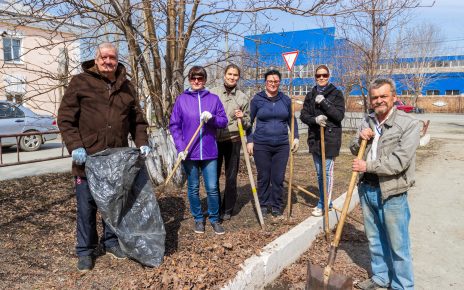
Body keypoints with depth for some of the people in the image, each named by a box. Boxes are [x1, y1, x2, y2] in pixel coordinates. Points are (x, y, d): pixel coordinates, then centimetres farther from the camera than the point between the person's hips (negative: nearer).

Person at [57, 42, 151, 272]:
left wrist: (142, 143, 1)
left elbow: (137, 120, 14)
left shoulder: (126, 87, 11)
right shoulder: (81, 82, -1)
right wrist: (75, 146, -14)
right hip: (88, 158, -3)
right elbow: (65, 117, -5)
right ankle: (85, 251, 22)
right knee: (87, 205, 5)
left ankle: (111, 242, 33)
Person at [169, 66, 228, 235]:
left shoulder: (214, 99, 3)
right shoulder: (181, 99, 1)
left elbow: (224, 122, 4)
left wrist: (212, 117, -17)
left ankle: (214, 219, 21)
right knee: (193, 188, 11)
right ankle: (198, 219, 27)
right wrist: (180, 148, -10)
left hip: (209, 152, 0)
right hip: (189, 153, 0)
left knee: (212, 188, 4)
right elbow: (174, 125, 0)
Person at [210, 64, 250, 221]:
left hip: (233, 141, 0)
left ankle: (227, 209, 23)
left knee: (231, 178, 6)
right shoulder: (213, 93, 4)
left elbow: (247, 124, 9)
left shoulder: (243, 98, 5)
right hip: (214, 140, 1)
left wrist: (242, 118, -11)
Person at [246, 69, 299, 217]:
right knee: (263, 177, 5)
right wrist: (249, 140, -2)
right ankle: (263, 205, 22)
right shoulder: (257, 99, -1)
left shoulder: (285, 99, 6)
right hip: (261, 145, -2)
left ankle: (276, 206, 21)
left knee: (279, 177, 6)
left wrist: (295, 137, 8)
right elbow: (249, 121, 4)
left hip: (282, 145, 2)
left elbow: (291, 120, 16)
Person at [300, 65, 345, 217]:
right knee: (319, 173, 13)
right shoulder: (310, 95, 11)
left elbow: (339, 115, -9)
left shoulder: (336, 93, 0)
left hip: (330, 137, -5)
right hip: (314, 138, 5)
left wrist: (324, 102, -18)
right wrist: (315, 119, -17)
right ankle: (327, 202, 27)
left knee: (327, 172, -4)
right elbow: (303, 115, 4)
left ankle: (323, 204, 8)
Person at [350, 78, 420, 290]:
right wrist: (360, 139, -7)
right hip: (367, 189, 6)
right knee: (375, 239, 19)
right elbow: (354, 151, 14)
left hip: (392, 194, -6)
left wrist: (367, 166, -16)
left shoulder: (409, 124, -13)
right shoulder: (368, 121, 7)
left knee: (398, 245, 7)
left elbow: (400, 161, -21)